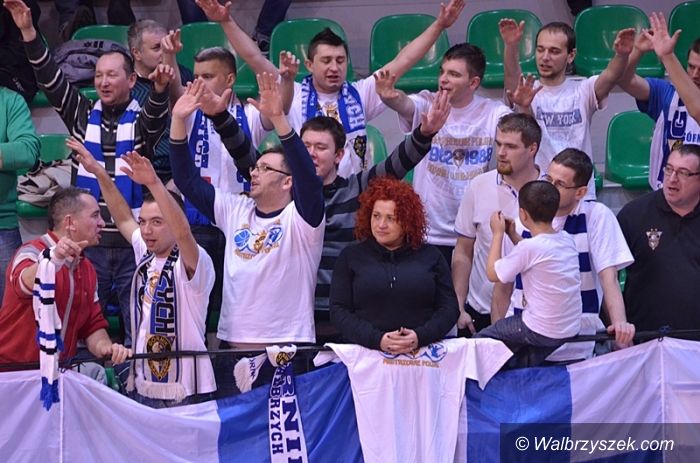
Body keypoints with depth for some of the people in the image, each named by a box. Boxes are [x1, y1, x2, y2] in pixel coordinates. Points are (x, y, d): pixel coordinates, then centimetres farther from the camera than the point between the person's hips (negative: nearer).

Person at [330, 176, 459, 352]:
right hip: (367, 354, 0)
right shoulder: (351, 257, 14)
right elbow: (338, 311, 6)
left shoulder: (431, 256, 16)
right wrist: (377, 340, -10)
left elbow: (449, 308, 10)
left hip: (423, 351, 0)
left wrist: (420, 337, -8)